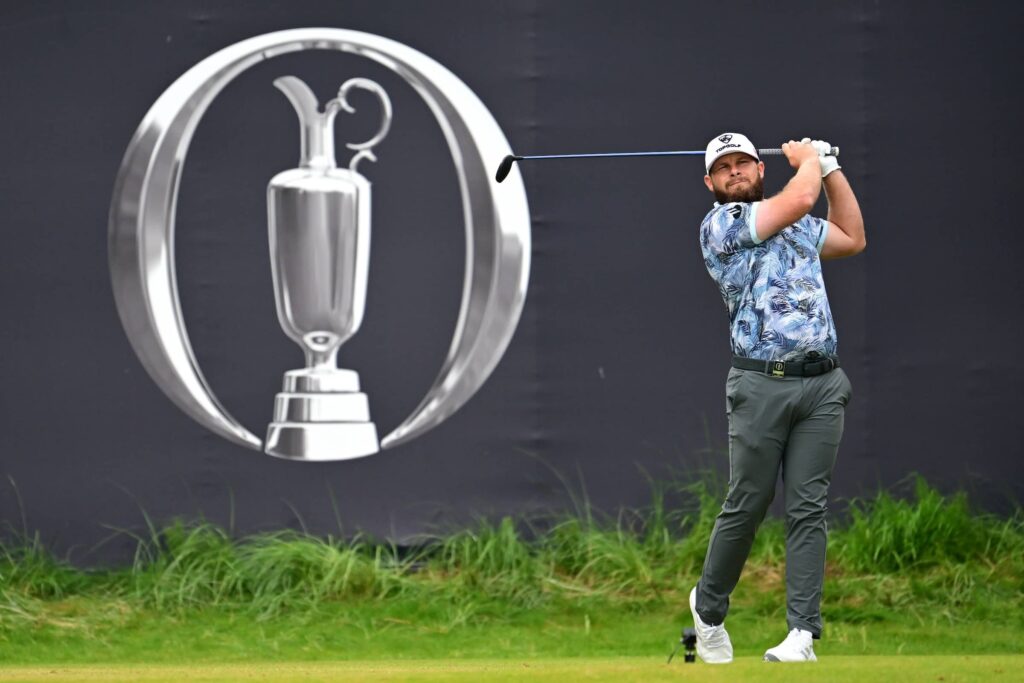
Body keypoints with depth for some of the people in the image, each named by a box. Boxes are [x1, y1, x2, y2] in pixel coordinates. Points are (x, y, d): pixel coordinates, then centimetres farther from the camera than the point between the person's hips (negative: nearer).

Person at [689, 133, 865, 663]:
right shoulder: (721, 224, -1)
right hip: (762, 385, -5)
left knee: (808, 509, -4)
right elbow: (800, 199, -10)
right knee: (746, 507, -1)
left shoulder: (798, 226, 21)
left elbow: (853, 239, 35)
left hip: (823, 382, 5)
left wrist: (832, 169, 29)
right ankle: (709, 606, 22)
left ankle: (803, 633, -8)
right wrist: (807, 159, 10)